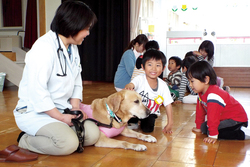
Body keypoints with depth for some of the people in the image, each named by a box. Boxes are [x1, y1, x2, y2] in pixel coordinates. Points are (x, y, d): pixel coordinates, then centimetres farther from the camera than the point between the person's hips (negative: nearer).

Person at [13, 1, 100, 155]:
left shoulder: (73, 48, 9)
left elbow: (76, 82, 14)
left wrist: (75, 107, -2)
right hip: (34, 112, -9)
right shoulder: (44, 47, -20)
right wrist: (60, 117, -19)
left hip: (61, 110, 9)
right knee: (68, 143, -29)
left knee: (92, 134, -12)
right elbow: (37, 90, -25)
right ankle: (25, 140, -4)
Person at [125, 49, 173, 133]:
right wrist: (129, 86, -68)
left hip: (150, 113, 1)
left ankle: (142, 122, 13)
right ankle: (134, 122, 4)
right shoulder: (140, 79, -19)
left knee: (147, 128, -24)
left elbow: (168, 105, -6)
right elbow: (132, 84, -41)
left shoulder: (163, 85, -11)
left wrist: (170, 123, -9)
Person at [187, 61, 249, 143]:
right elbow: (200, 111, 11)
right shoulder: (202, 93, 1)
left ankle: (242, 134, -15)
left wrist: (213, 135, -28)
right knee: (204, 127, -2)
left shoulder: (213, 95, -31)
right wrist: (199, 127, 17)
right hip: (224, 118, 10)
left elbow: (213, 117, -31)